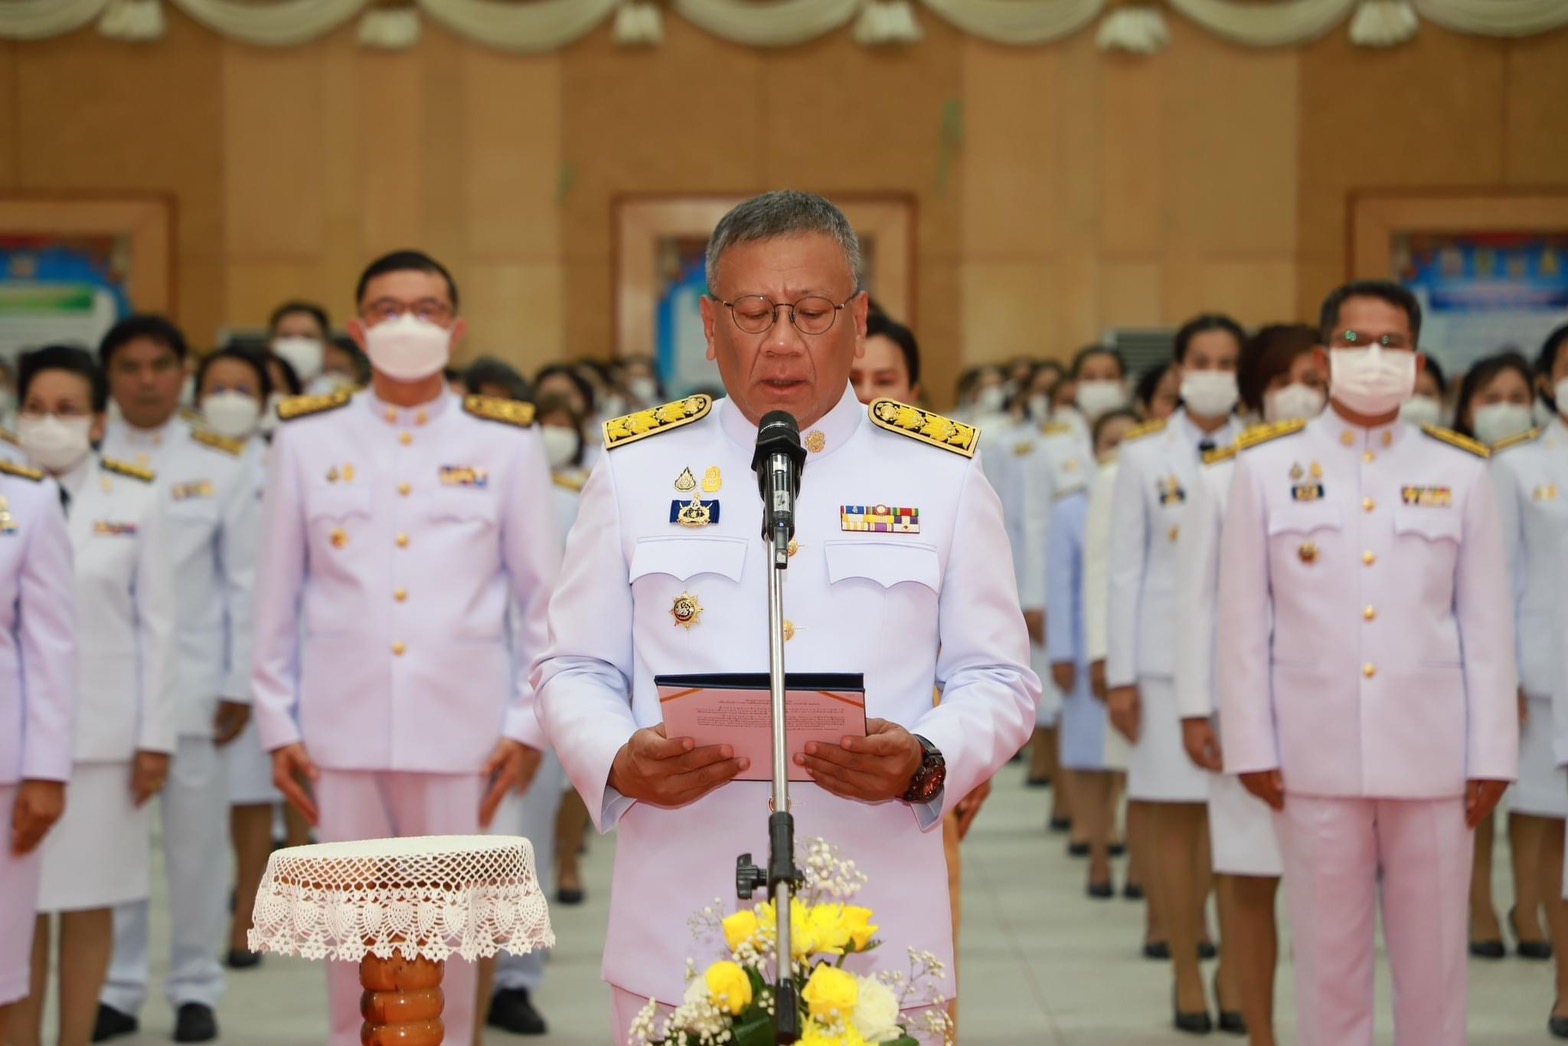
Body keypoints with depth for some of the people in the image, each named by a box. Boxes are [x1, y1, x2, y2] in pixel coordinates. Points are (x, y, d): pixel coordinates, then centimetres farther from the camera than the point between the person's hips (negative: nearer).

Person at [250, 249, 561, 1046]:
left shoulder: (507, 440, 4)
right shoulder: (306, 437, 6)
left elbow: (544, 594, 5)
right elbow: (277, 596, 7)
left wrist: (529, 722, 0)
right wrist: (276, 724, 4)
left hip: (461, 732, -1)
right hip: (340, 731, 1)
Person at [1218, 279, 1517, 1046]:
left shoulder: (1460, 473, 5)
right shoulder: (1267, 468, 3)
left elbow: (1487, 625, 5)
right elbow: (1243, 621, 3)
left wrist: (1491, 755, 1)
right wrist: (1251, 746, -1)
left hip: (1433, 757, 1)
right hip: (1315, 756, 0)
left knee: (1434, 963, 6)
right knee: (1328, 961, 7)